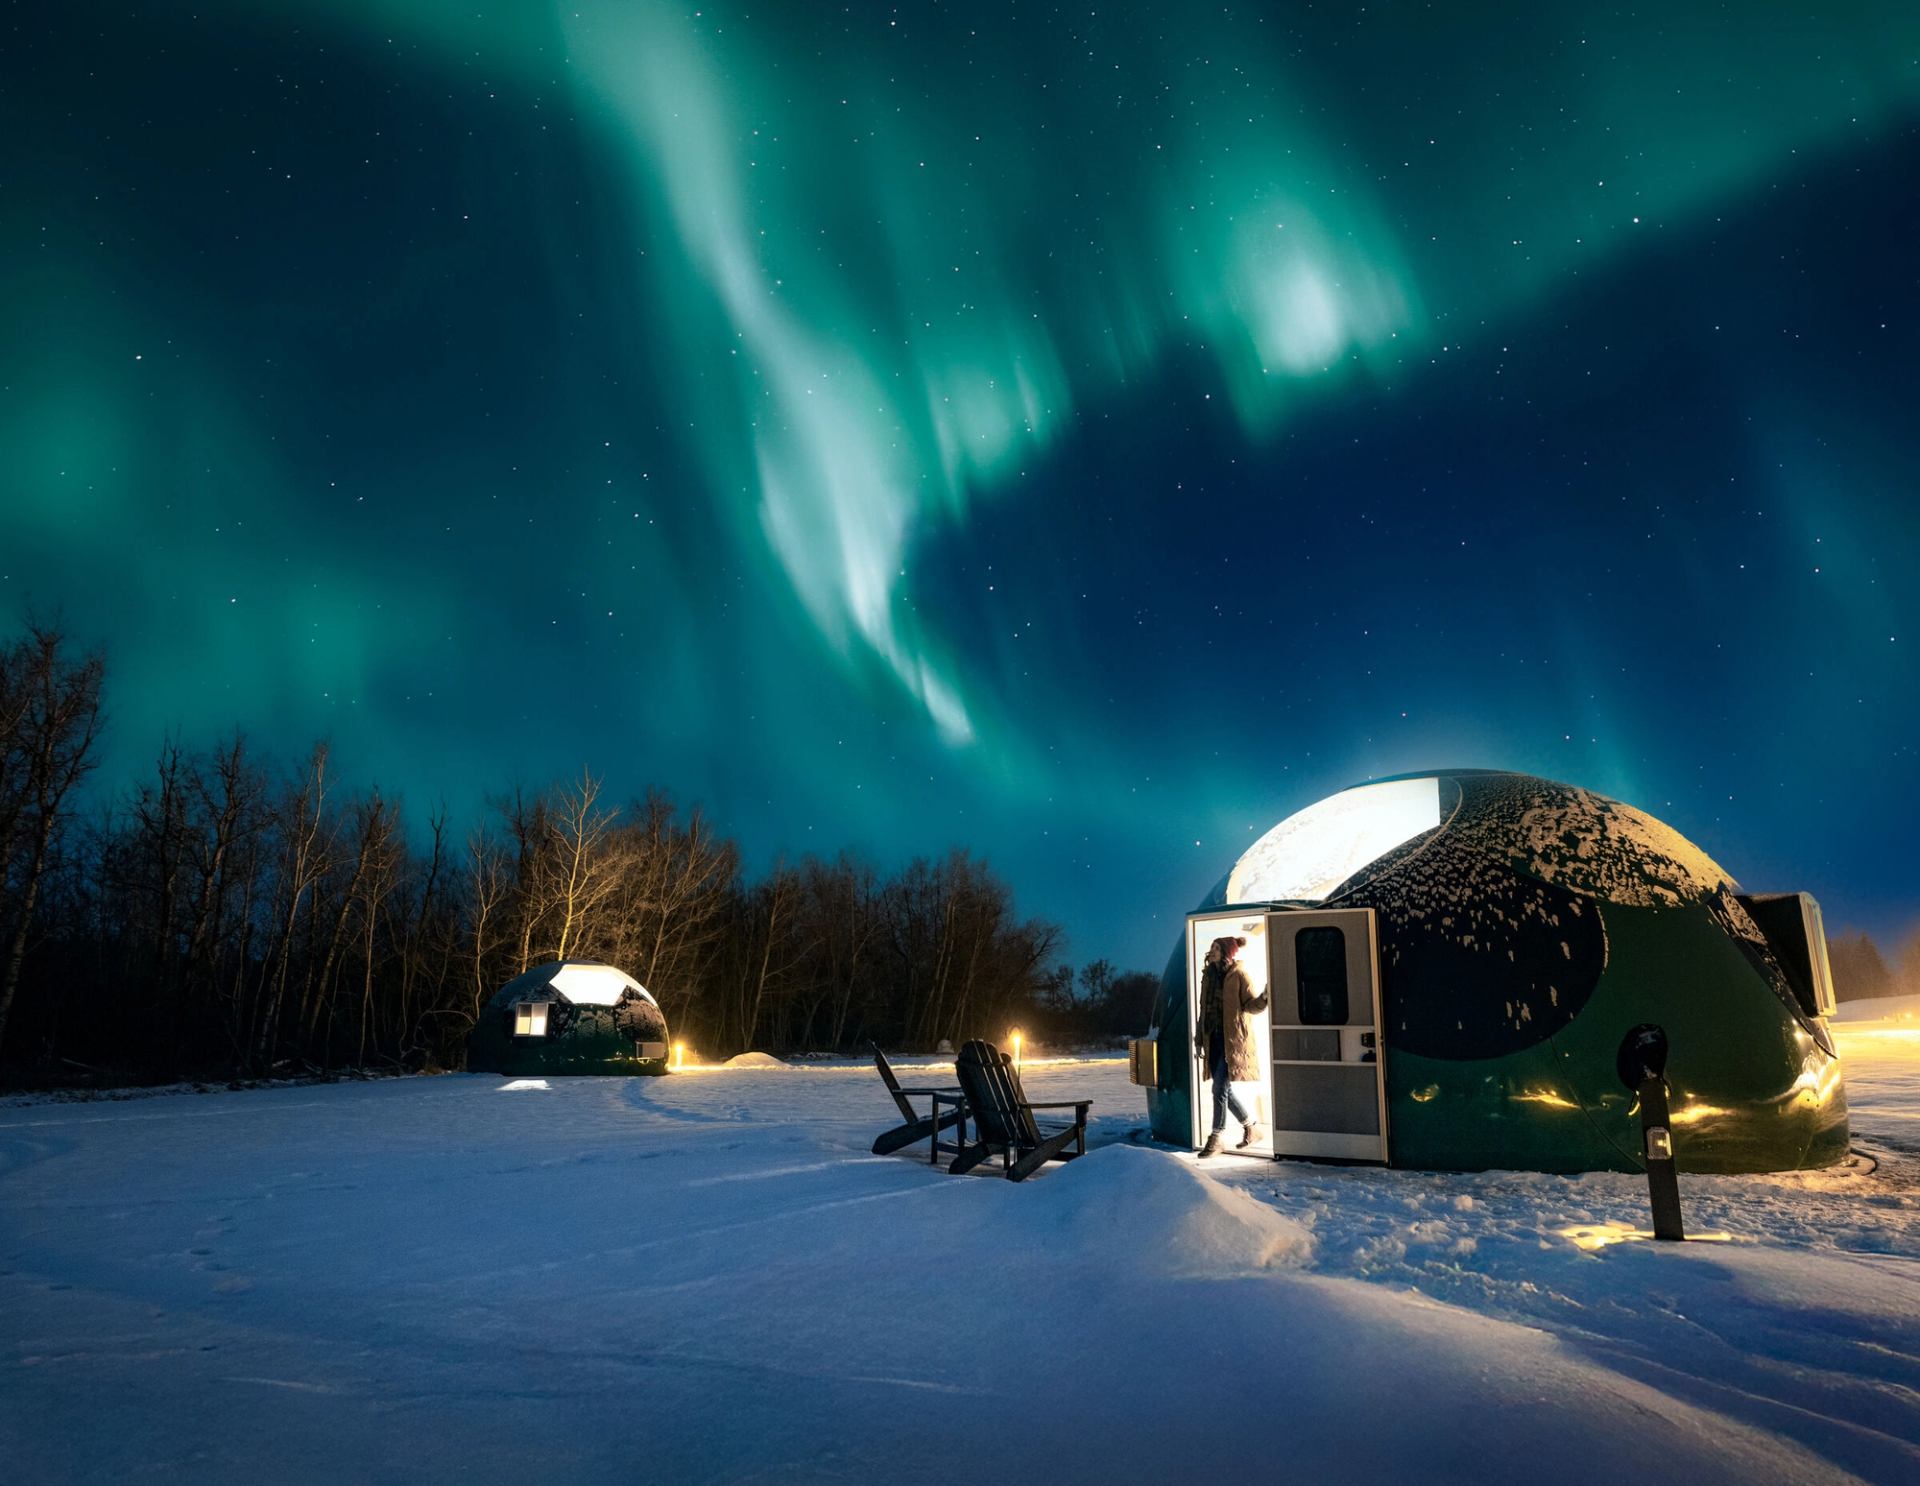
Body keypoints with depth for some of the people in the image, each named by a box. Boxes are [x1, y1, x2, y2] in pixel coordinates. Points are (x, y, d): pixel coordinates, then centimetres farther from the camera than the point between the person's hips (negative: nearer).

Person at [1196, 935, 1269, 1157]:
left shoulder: (1238, 975, -8)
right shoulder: (1209, 974, 12)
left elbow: (1251, 1005, -11)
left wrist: (1264, 997, -32)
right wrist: (1200, 1037, 18)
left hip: (1233, 1040, -7)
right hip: (1214, 1039, 7)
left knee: (1220, 1088, -7)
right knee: (1223, 1088, 12)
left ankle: (1215, 1139, 1)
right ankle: (1251, 1126, 29)